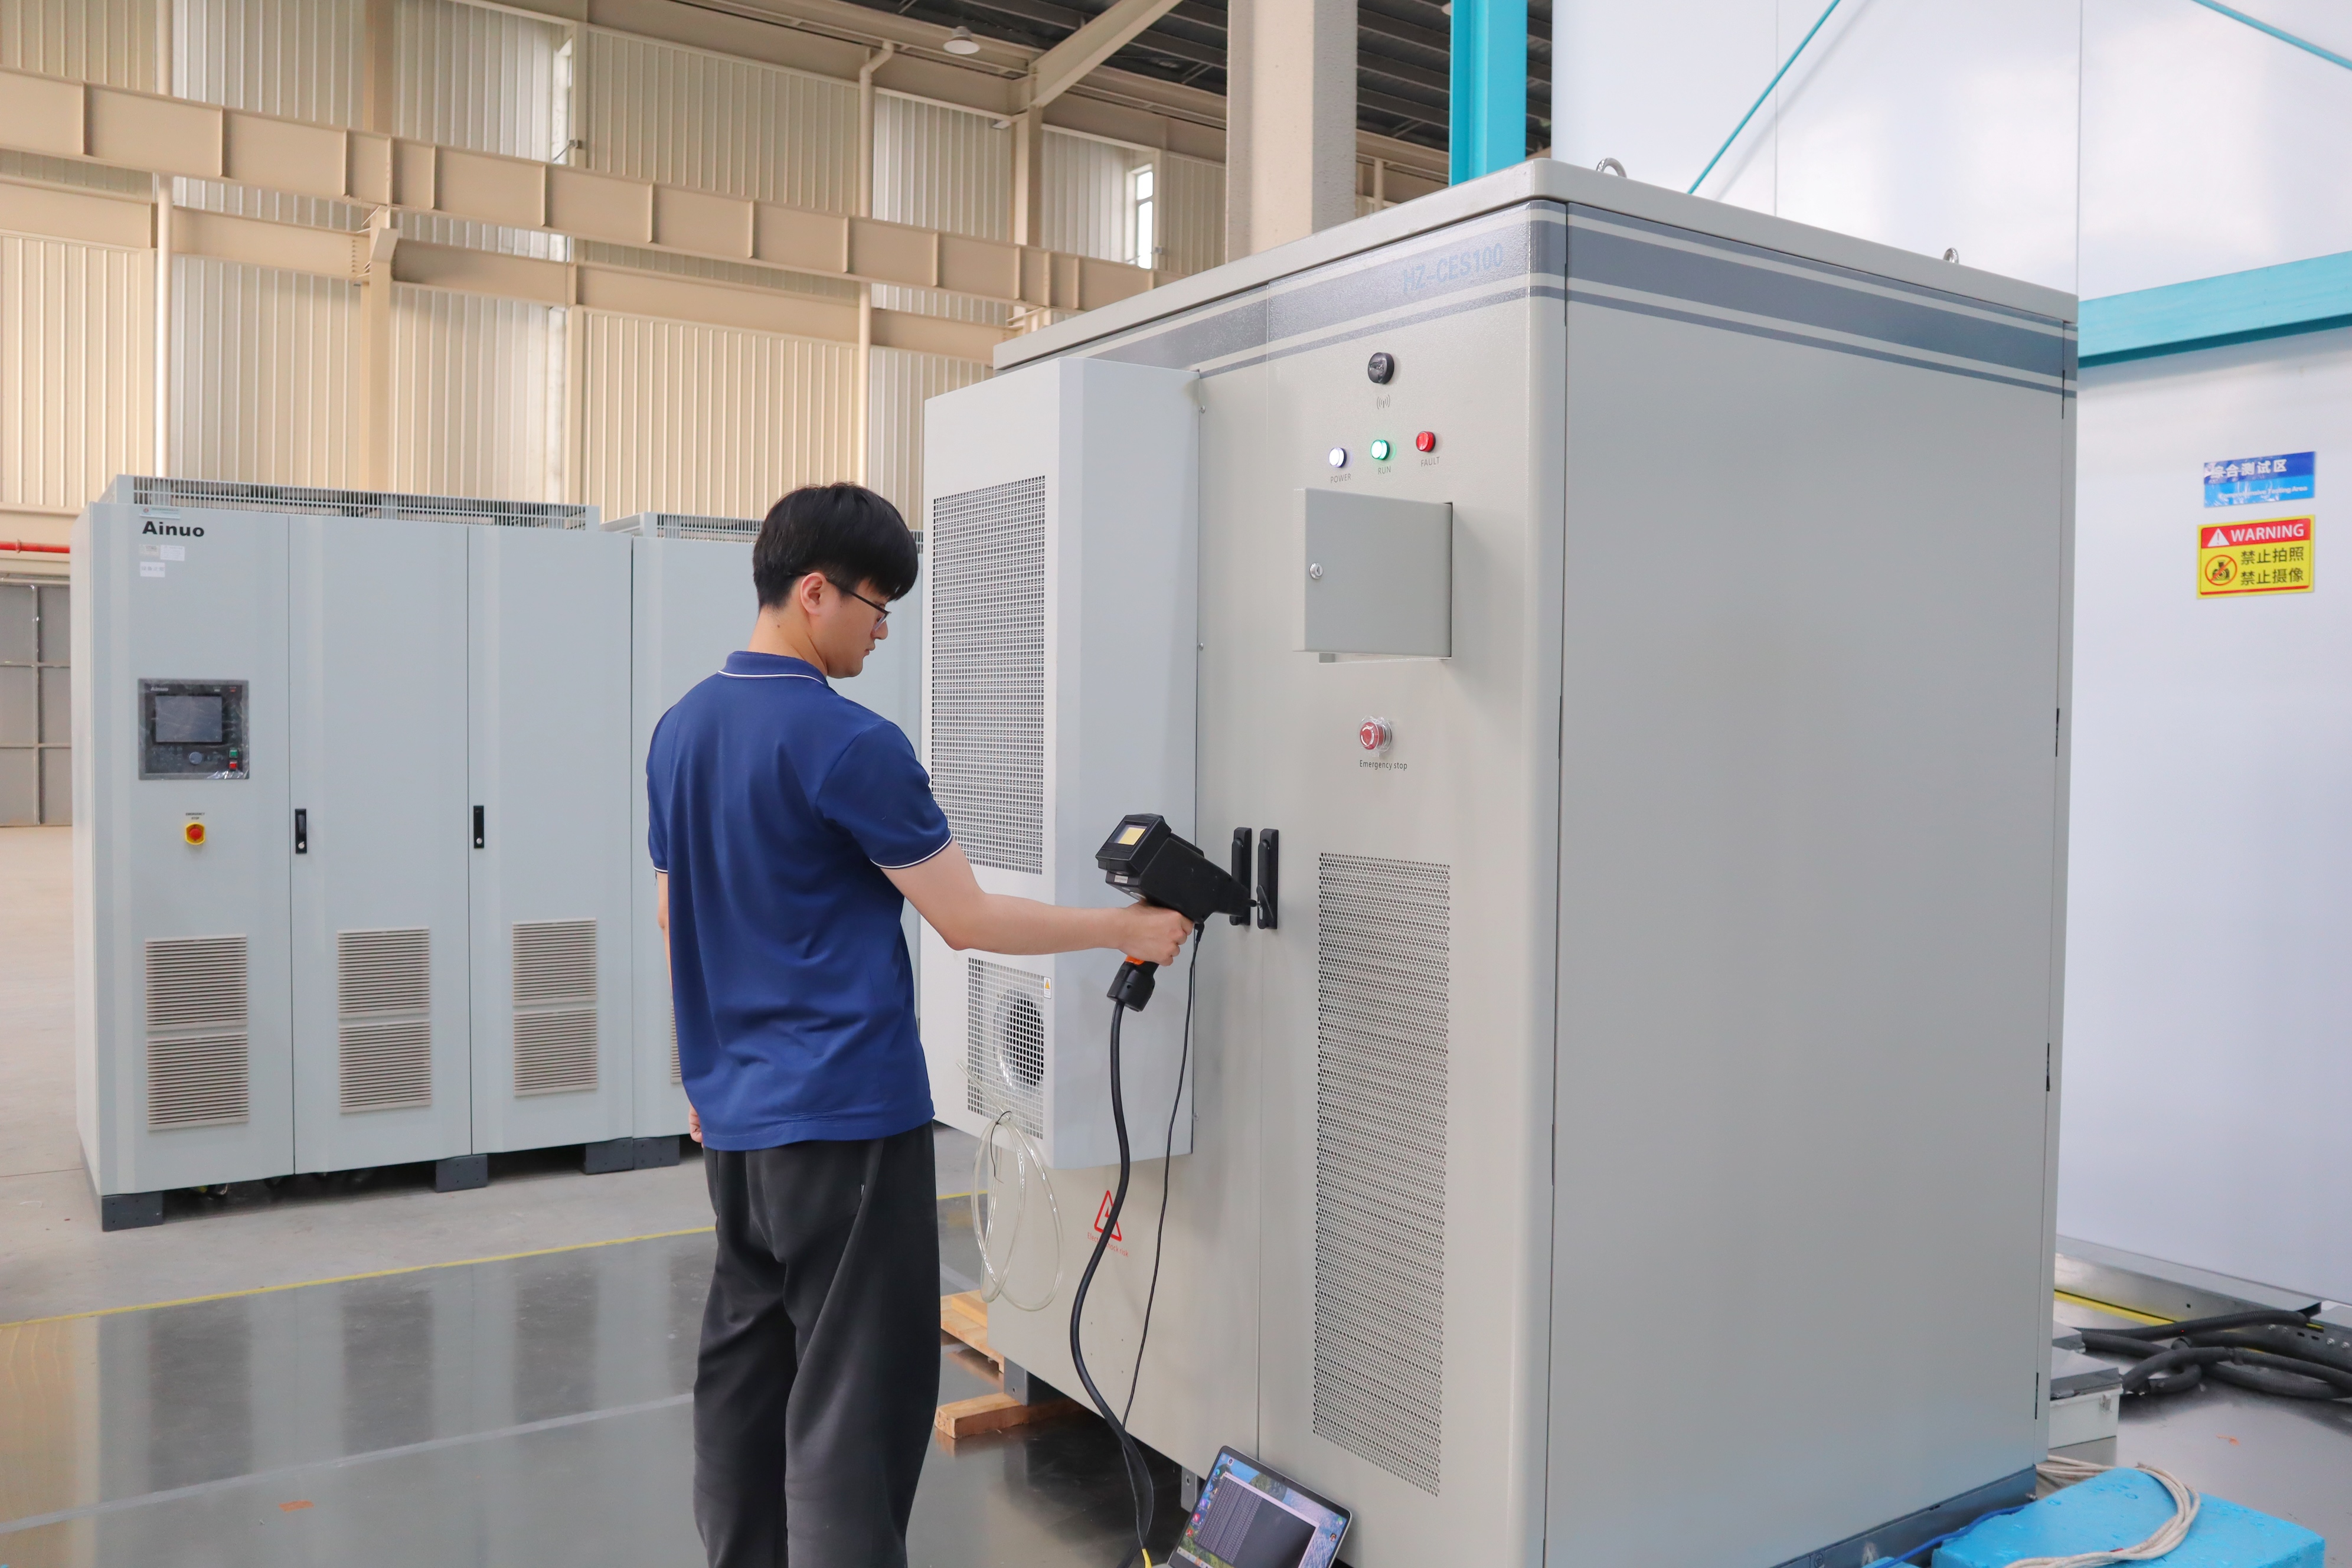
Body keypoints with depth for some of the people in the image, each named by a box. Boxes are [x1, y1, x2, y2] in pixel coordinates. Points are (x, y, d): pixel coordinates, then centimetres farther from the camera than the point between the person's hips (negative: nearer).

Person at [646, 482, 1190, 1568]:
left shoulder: (680, 730, 8)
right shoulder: (849, 743, -17)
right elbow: (967, 921, -15)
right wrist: (1124, 931, -4)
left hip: (734, 1111, 9)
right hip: (846, 1112, -8)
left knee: (745, 1361, 17)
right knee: (855, 1395, -1)